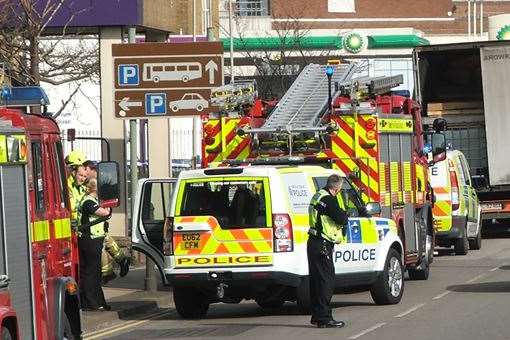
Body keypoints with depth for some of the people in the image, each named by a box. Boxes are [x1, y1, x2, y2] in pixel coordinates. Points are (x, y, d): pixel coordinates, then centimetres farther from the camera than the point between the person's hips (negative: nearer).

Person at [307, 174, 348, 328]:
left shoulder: (319, 196, 16)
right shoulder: (328, 200, -17)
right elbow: (342, 219, -19)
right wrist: (342, 212, 1)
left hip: (314, 243, 10)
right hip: (322, 245, -10)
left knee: (316, 280, 14)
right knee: (327, 281, -8)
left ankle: (317, 316, 21)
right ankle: (324, 318, -9)